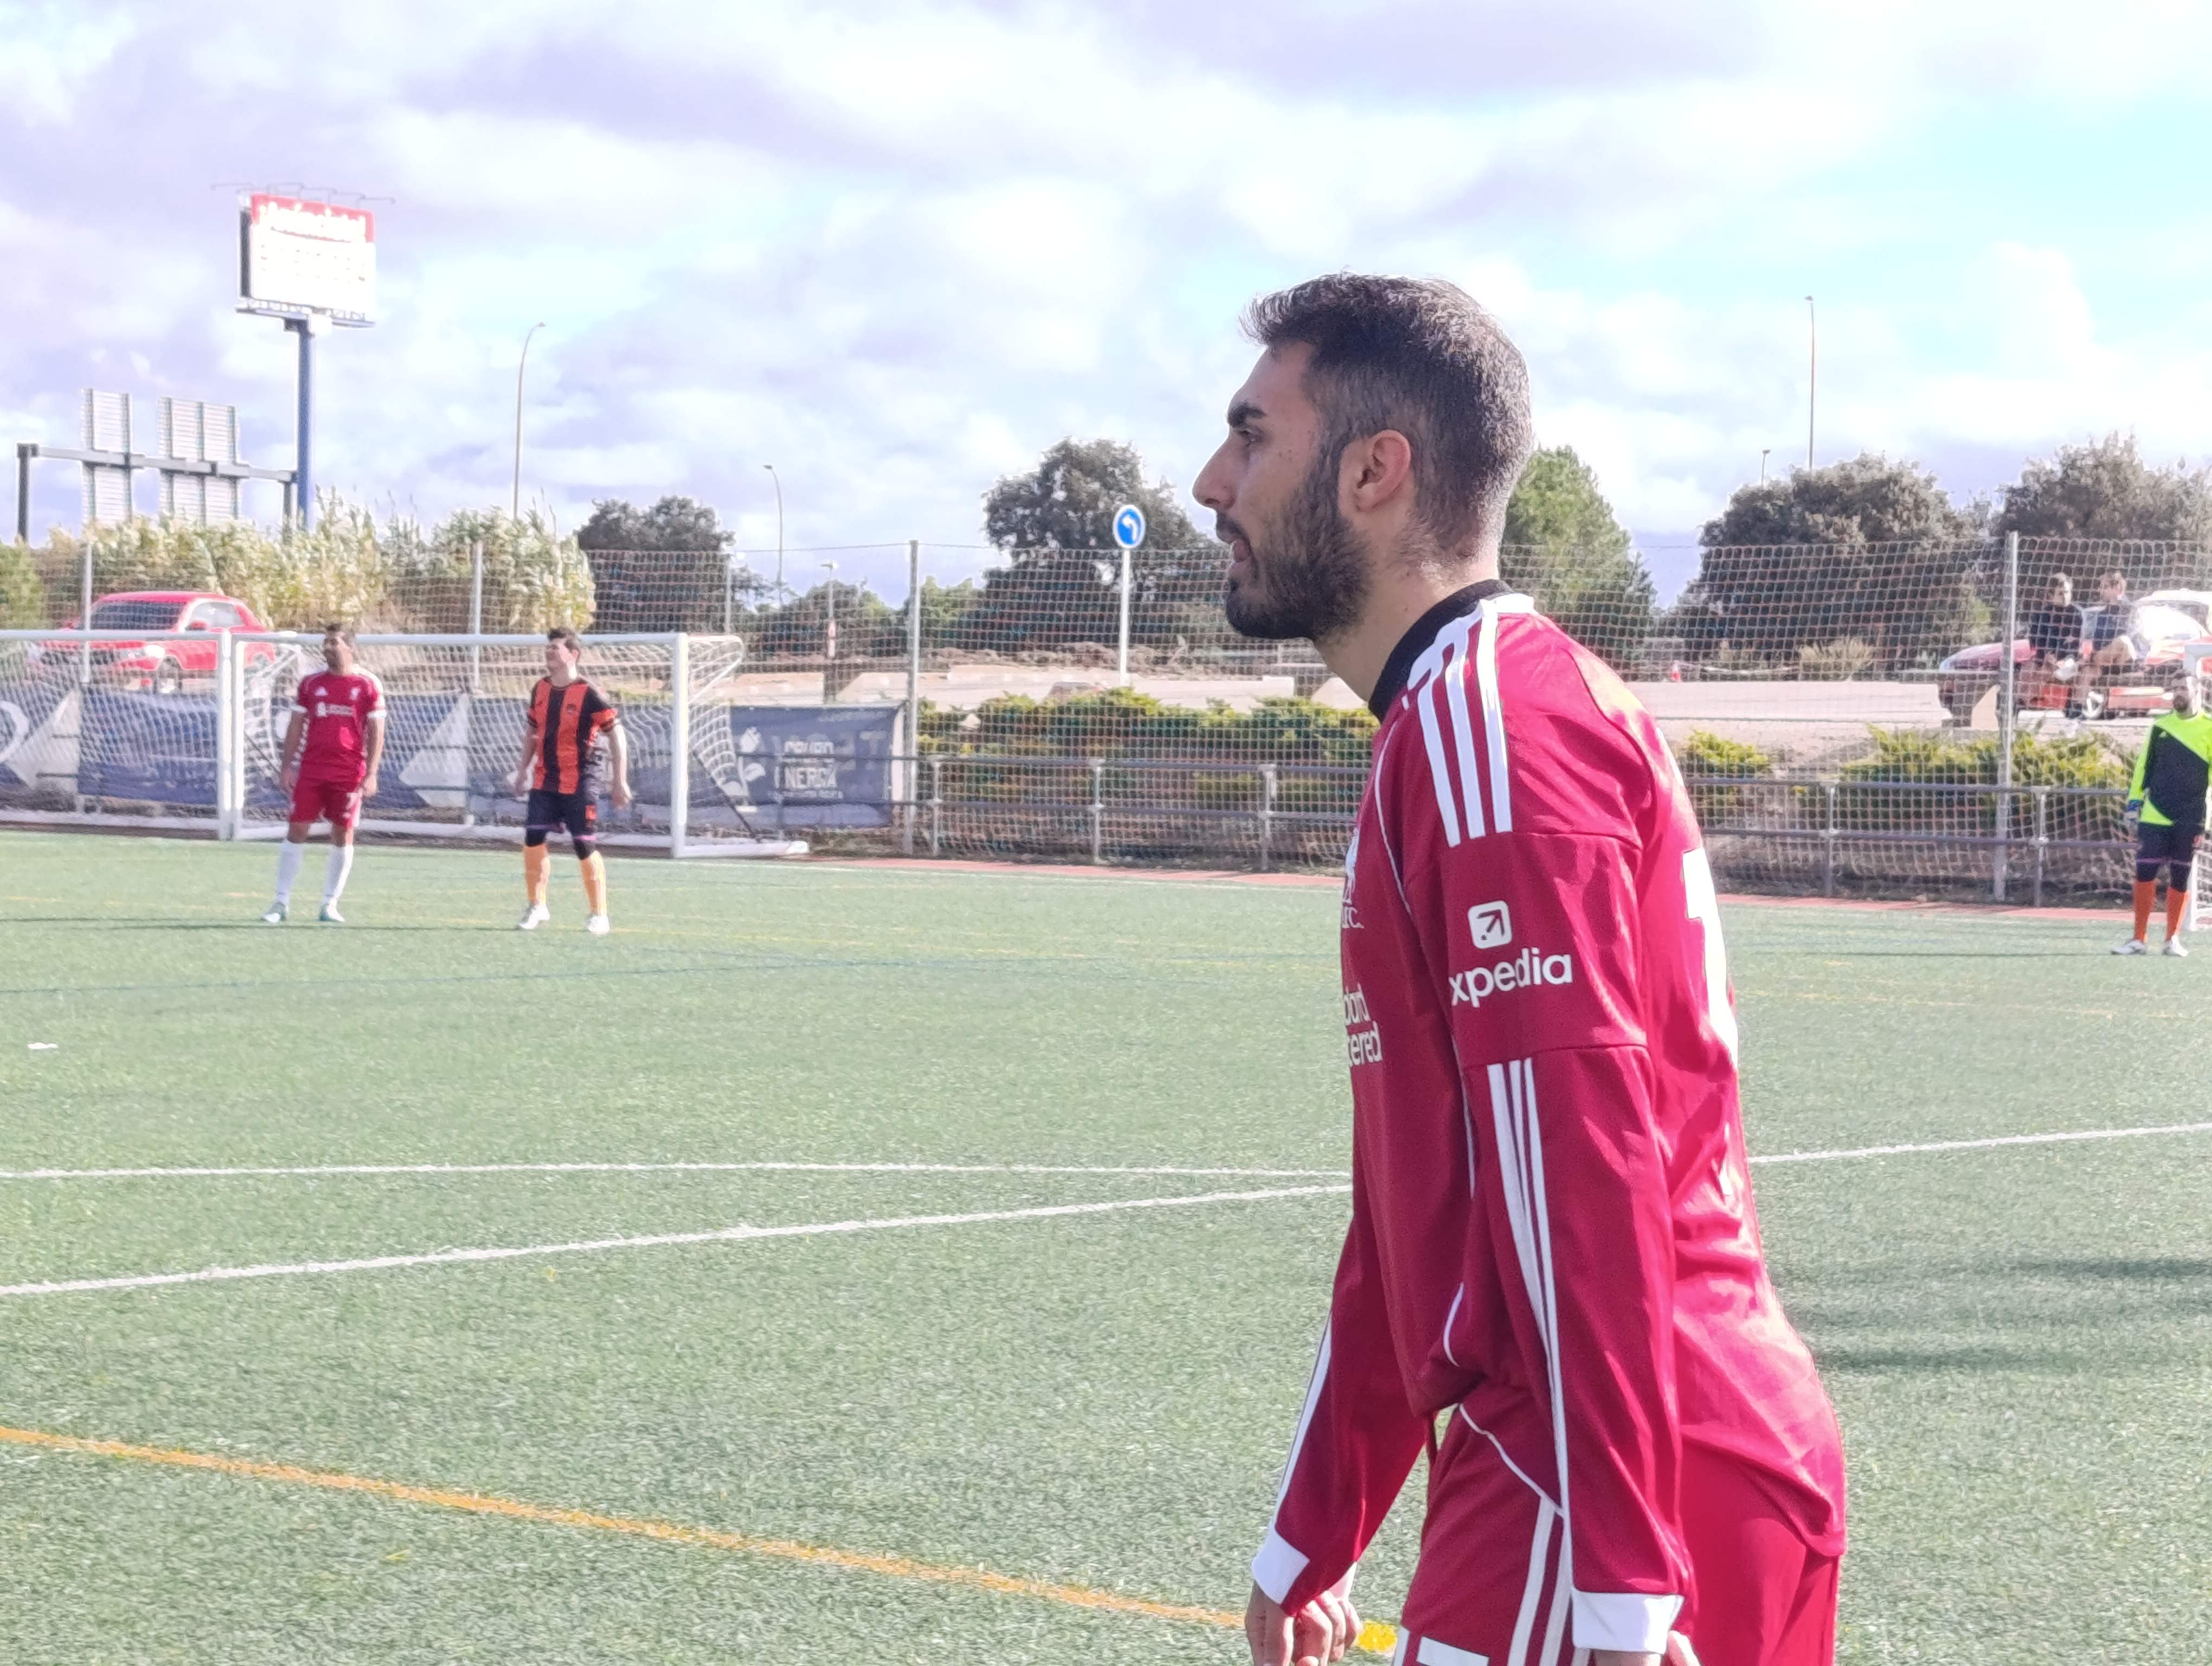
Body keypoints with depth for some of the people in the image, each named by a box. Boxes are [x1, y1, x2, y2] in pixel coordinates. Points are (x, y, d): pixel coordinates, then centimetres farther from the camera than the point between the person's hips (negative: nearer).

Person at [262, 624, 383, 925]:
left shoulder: (367, 685, 0)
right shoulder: (311, 682, 7)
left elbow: (376, 732, 1)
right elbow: (296, 726, 10)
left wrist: (371, 774, -7)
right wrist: (287, 766, 3)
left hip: (350, 774, -1)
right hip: (310, 771, 1)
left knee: (343, 836, 3)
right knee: (296, 831, -2)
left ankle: (330, 905, 12)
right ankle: (282, 903, 4)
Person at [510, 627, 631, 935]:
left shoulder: (589, 696, -13)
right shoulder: (540, 690, 7)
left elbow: (617, 736, -10)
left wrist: (621, 782, -12)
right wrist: (524, 768, 17)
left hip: (581, 783, -6)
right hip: (545, 781, 6)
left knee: (585, 847, -5)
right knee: (532, 840, -2)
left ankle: (598, 914, 8)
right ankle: (537, 907, 14)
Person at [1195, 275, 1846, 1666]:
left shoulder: (1489, 721, -11)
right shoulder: (1455, 724, 20)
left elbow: (1581, 1167, -20)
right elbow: (1416, 1214, 25)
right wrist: (1312, 1540, 28)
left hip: (1618, 1501, -9)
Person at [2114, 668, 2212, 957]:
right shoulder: (2162, 725, 10)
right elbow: (2144, 765, 14)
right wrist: (2134, 800, 8)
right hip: (2155, 816, 2)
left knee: (2180, 877, 5)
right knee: (2144, 873, -4)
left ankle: (2173, 939, 15)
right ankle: (2139, 940, 1)